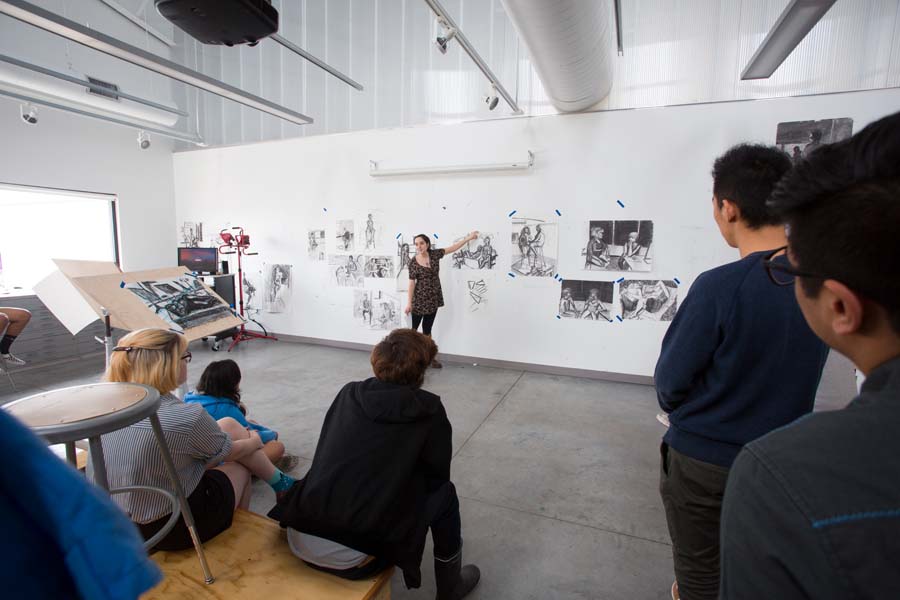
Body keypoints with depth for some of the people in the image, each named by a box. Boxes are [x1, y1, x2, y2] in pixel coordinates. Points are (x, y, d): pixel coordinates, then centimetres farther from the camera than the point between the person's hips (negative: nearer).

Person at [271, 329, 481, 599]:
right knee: (444, 493, 13)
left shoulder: (348, 393, 6)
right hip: (350, 557, -5)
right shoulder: (429, 411, -6)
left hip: (299, 538, 6)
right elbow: (436, 476, 7)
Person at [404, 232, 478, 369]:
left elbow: (453, 248, 7)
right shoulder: (413, 262, -8)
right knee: (413, 327, -1)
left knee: (427, 328, 12)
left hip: (433, 299, 3)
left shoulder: (435, 254, 0)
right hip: (419, 299, -3)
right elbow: (412, 282, -8)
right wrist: (409, 301, -11)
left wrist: (469, 238, 9)